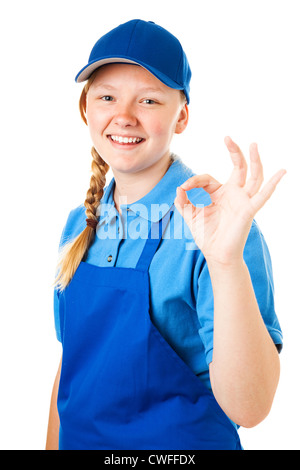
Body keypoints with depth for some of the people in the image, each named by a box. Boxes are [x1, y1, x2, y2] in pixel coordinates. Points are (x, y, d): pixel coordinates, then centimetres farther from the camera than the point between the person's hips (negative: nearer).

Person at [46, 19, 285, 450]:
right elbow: (73, 358, 6)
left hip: (182, 442, -5)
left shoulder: (213, 222, -20)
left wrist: (228, 263, -39)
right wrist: (53, 444, 5)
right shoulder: (82, 224, -2)